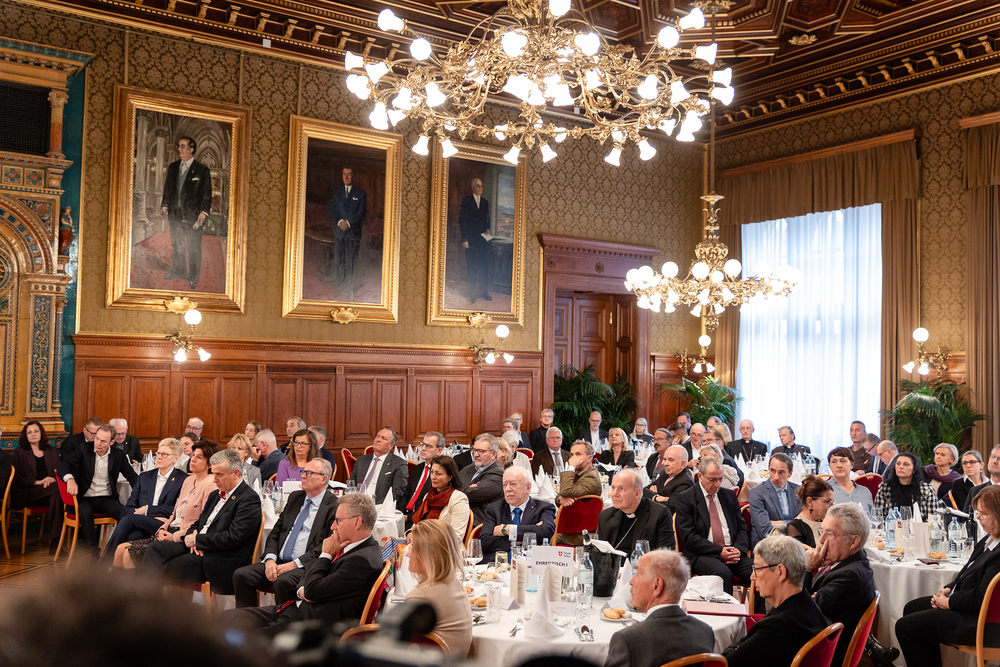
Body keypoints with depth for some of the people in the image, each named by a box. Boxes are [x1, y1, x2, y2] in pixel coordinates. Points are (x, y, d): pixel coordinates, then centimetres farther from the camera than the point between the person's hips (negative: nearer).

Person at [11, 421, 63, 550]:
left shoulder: (53, 451, 22)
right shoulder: (19, 452, 13)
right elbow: (16, 478, 2)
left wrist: (52, 480, -9)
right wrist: (37, 482, -13)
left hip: (50, 489, 3)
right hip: (27, 494, -3)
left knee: (56, 498, -38)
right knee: (59, 489, -36)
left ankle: (54, 542, -41)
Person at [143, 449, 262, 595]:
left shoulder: (249, 500, -10)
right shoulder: (215, 496, 21)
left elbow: (233, 538, -18)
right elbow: (197, 524, 24)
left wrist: (197, 540, -11)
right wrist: (192, 537, -2)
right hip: (197, 549, 9)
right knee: (155, 549, -11)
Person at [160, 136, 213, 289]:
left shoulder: (202, 170, -4)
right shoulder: (173, 167, 11)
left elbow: (207, 194, -4)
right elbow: (167, 188, 17)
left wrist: (203, 213, -12)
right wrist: (164, 206, 10)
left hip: (192, 215, -5)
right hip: (174, 213, 5)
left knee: (193, 247, 2)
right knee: (176, 245, 15)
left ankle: (193, 277, 13)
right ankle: (178, 271, 31)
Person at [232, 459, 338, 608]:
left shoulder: (334, 506, -5)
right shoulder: (295, 497, 18)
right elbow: (275, 533, 17)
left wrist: (295, 564, -17)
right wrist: (270, 559, -3)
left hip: (306, 566, -7)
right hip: (279, 562, 7)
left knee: (283, 581, -35)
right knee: (241, 575, -13)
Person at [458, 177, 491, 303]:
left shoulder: (485, 202, 14)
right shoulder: (466, 200, 1)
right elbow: (462, 221, -3)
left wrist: (488, 229, 0)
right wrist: (464, 239, -9)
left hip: (483, 237, 4)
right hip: (471, 238, -4)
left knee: (484, 266, 3)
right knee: (472, 267, -1)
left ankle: (484, 291, 13)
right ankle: (473, 293, 6)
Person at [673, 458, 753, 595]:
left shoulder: (729, 496, 17)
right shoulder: (685, 499, 0)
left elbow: (742, 527, 16)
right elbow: (689, 537, -7)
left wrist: (739, 549, -6)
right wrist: (719, 551, -15)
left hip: (732, 552, 4)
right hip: (701, 555, -4)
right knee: (723, 573, -34)